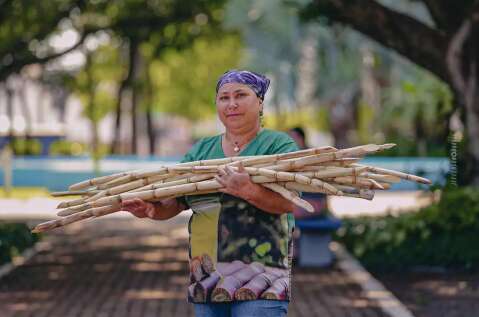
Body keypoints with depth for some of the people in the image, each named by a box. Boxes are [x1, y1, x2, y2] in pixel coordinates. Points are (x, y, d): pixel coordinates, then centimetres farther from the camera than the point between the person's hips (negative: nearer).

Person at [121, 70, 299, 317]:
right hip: (207, 280, 5)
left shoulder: (278, 144, 2)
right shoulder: (201, 150, 17)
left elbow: (288, 202, -13)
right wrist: (150, 209, -13)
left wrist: (249, 191, -30)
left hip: (260, 278, -5)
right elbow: (172, 202, 9)